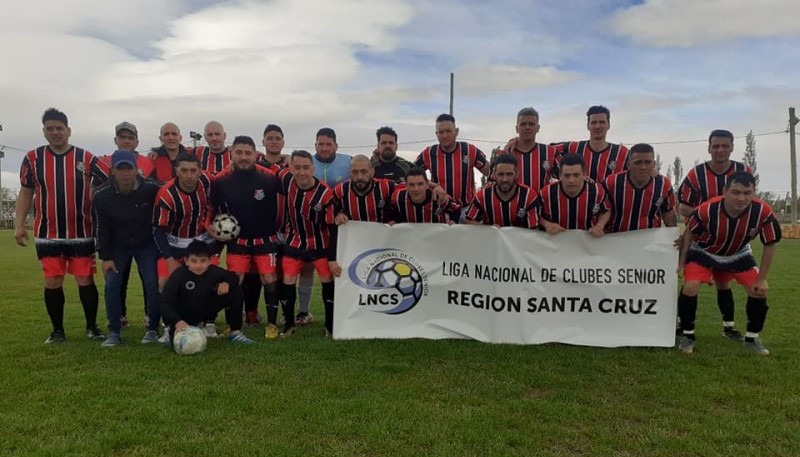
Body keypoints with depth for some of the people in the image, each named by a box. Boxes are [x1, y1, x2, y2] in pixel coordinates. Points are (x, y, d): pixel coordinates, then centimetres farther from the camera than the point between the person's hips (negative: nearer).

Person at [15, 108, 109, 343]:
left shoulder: (86, 158, -2)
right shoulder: (33, 158, 3)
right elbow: (26, 192, 8)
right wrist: (19, 225, 2)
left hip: (82, 233, -1)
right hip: (48, 234, 1)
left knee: (85, 280, 3)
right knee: (52, 282, 5)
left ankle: (92, 327, 18)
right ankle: (57, 330, 19)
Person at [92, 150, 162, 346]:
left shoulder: (151, 188, -21)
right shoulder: (102, 195, -16)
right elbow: (101, 229, -6)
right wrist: (105, 257, -7)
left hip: (147, 245, -1)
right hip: (117, 247, 1)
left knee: (153, 284, -9)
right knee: (112, 285, -7)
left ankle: (152, 329, 8)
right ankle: (114, 332, 8)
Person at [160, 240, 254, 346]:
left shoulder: (213, 271, -16)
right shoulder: (178, 275, -27)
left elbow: (232, 276, 4)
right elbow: (165, 303, -32)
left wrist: (227, 283, -22)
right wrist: (177, 321, -49)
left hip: (202, 311, 4)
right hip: (181, 316, -4)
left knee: (235, 291, -12)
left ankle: (235, 333, 2)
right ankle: (171, 330, 8)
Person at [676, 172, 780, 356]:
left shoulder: (764, 213, -30)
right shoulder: (707, 210, -35)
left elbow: (770, 245, -13)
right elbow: (690, 233, -13)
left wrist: (761, 279, -11)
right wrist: (681, 262, -11)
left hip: (738, 254, 3)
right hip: (703, 252, -3)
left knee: (760, 290, -6)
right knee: (690, 287, -20)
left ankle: (752, 338, 17)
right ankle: (687, 336, 0)